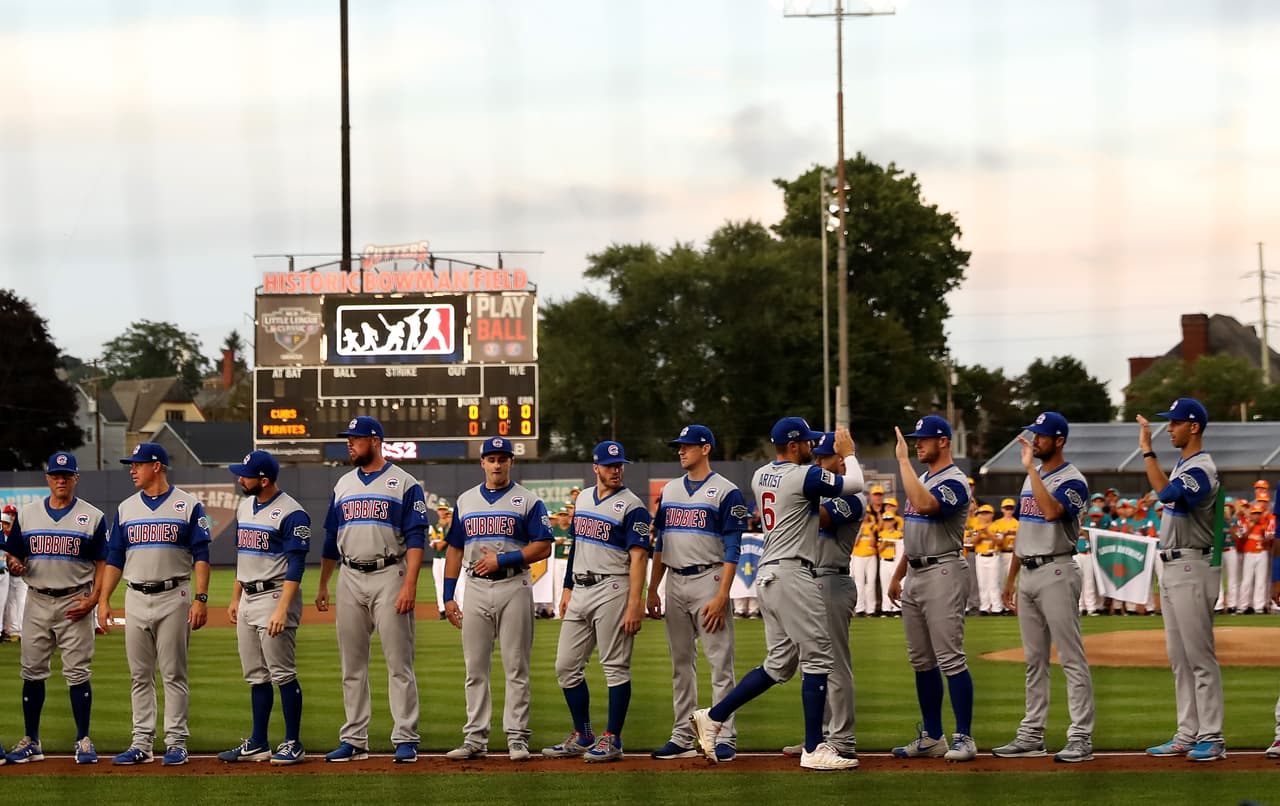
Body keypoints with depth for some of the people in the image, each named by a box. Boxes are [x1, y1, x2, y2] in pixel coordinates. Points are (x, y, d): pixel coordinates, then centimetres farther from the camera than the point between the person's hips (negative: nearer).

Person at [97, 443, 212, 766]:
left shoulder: (188, 506, 0)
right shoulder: (126, 508, 12)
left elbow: (201, 556, -4)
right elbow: (114, 558, 13)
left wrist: (201, 598, -13)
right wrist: (103, 600, 5)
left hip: (174, 598, -4)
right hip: (136, 599, 4)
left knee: (174, 674, -3)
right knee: (140, 675, 5)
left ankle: (176, 742, 0)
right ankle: (141, 743, 9)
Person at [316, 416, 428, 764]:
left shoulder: (404, 484, -1)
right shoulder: (343, 485, 16)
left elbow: (415, 539, -8)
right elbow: (331, 539, 22)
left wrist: (409, 585, -17)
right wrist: (322, 585, 19)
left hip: (389, 576, -6)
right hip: (350, 579, 6)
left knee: (399, 663, -6)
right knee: (352, 665, 6)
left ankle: (405, 739, -4)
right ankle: (354, 740, 10)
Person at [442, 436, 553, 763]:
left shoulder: (528, 501, 1)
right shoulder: (465, 501, 14)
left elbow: (543, 548, -6)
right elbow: (455, 549, 15)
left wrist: (502, 559, -15)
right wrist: (448, 596, 8)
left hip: (514, 587, -4)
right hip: (476, 589, 4)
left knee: (516, 668, -3)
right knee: (475, 669, 3)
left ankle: (517, 737, 0)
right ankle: (475, 738, 7)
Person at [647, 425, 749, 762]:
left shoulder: (726, 492, -5)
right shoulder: (670, 491, 15)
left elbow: (732, 549, -10)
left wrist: (721, 596, -17)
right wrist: (652, 590, 12)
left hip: (708, 580, -7)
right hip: (675, 584, 7)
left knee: (720, 662, -7)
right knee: (681, 663, 9)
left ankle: (725, 738, -5)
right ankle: (682, 737, 13)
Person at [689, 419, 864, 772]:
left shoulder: (761, 476, 14)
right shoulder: (804, 475, -11)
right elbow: (854, 484, -6)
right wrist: (848, 453, 11)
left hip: (768, 575, 9)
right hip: (792, 574, -9)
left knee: (779, 663, 14)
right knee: (818, 659, -4)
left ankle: (713, 717, 10)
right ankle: (814, 750, -5)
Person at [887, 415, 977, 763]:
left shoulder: (954, 482, -12)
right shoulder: (922, 480, 17)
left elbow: (925, 505, -33)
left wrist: (902, 460, -27)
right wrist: (897, 575, 23)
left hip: (942, 574, -10)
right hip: (914, 575, 10)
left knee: (950, 659, -11)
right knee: (921, 661, 11)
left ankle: (964, 738, -9)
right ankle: (932, 737, 16)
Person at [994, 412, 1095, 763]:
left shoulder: (1072, 480, -10)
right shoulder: (1031, 477, 16)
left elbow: (1051, 511, -30)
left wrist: (1030, 468, -24)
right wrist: (1011, 576, 20)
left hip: (1057, 572, -9)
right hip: (1028, 573, 9)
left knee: (1071, 658, -8)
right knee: (1034, 660, 12)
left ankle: (1081, 738, -9)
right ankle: (1032, 734, 17)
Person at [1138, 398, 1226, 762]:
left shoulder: (1201, 469, -16)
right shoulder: (1182, 465, 16)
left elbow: (1167, 494, -33)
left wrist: (1147, 451, -30)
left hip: (1193, 568, -10)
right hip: (1173, 568, 10)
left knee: (1200, 656, -9)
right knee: (1179, 658, 11)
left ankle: (1211, 737, -8)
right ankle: (1188, 735, 15)